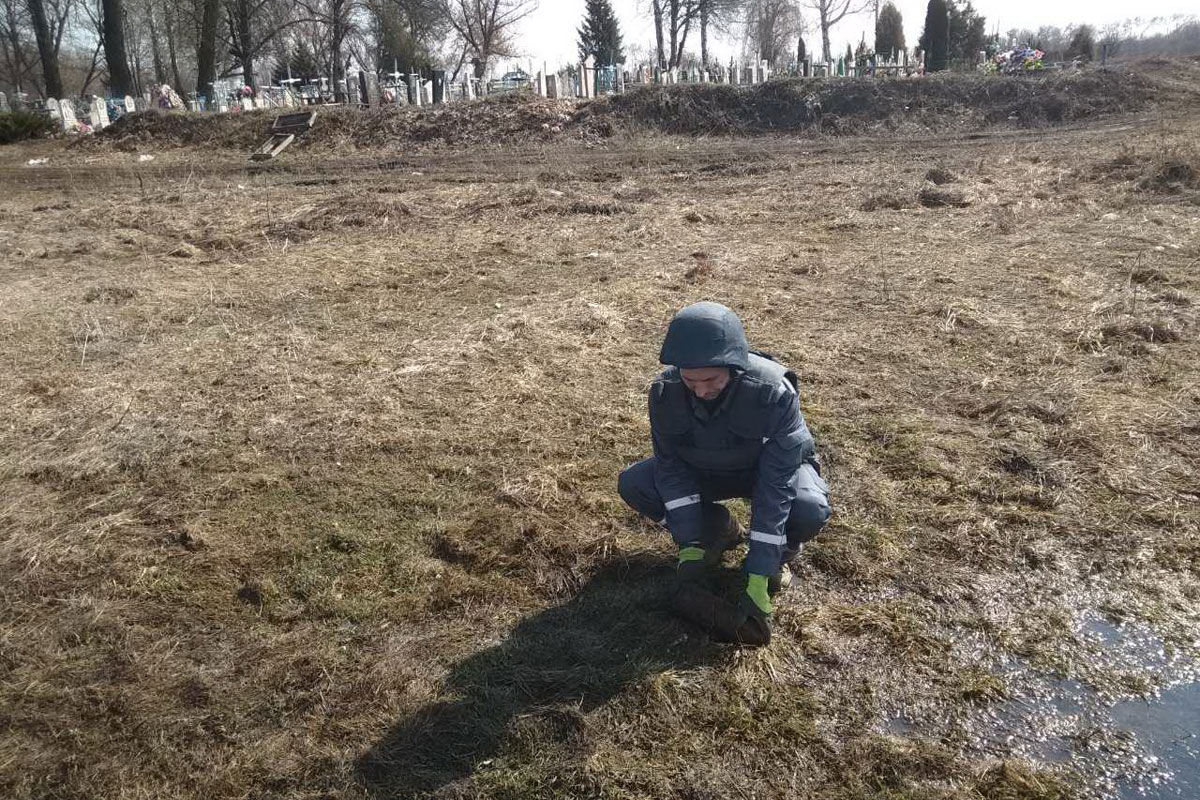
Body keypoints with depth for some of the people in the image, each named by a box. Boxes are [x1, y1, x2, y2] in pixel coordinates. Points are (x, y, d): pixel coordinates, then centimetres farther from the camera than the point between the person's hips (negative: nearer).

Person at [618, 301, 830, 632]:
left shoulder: (774, 391, -37)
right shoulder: (665, 390, -26)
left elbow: (775, 484, -34)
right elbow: (671, 465, -16)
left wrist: (758, 575, -36)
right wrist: (689, 544, -25)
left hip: (771, 468, -3)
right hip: (702, 470, 4)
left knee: (810, 509, -36)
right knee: (631, 484, -18)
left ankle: (780, 552, 1)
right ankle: (719, 530, 6)